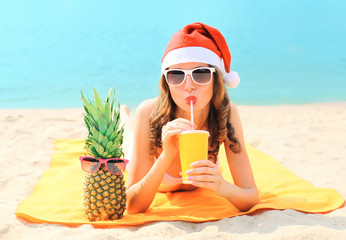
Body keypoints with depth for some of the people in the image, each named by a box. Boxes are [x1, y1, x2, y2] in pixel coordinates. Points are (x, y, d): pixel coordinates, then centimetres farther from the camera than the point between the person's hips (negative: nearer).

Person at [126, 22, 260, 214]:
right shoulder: (148, 112, -42)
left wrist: (222, 186, -60)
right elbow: (132, 206, -42)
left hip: (197, 190, 2)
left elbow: (252, 199, -37)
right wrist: (166, 156, -58)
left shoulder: (227, 112, -38)